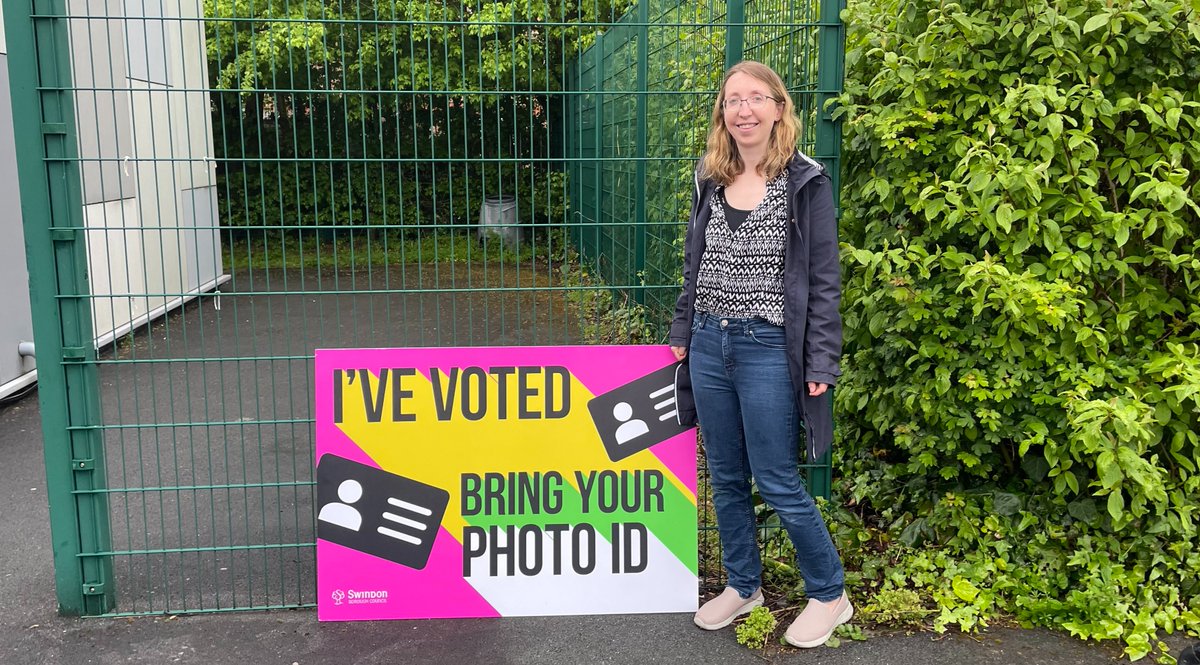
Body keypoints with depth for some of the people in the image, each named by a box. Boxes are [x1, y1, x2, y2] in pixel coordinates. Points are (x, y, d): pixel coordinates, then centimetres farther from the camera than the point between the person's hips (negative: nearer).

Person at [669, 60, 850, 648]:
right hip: (710, 345, 5)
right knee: (726, 479, 14)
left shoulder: (805, 182, -6)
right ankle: (742, 587, 32)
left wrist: (820, 363, -11)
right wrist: (682, 333, 14)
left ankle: (829, 595, 21)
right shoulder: (711, 180, 9)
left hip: (768, 348, -5)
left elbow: (824, 279, -7)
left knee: (778, 484, 1)